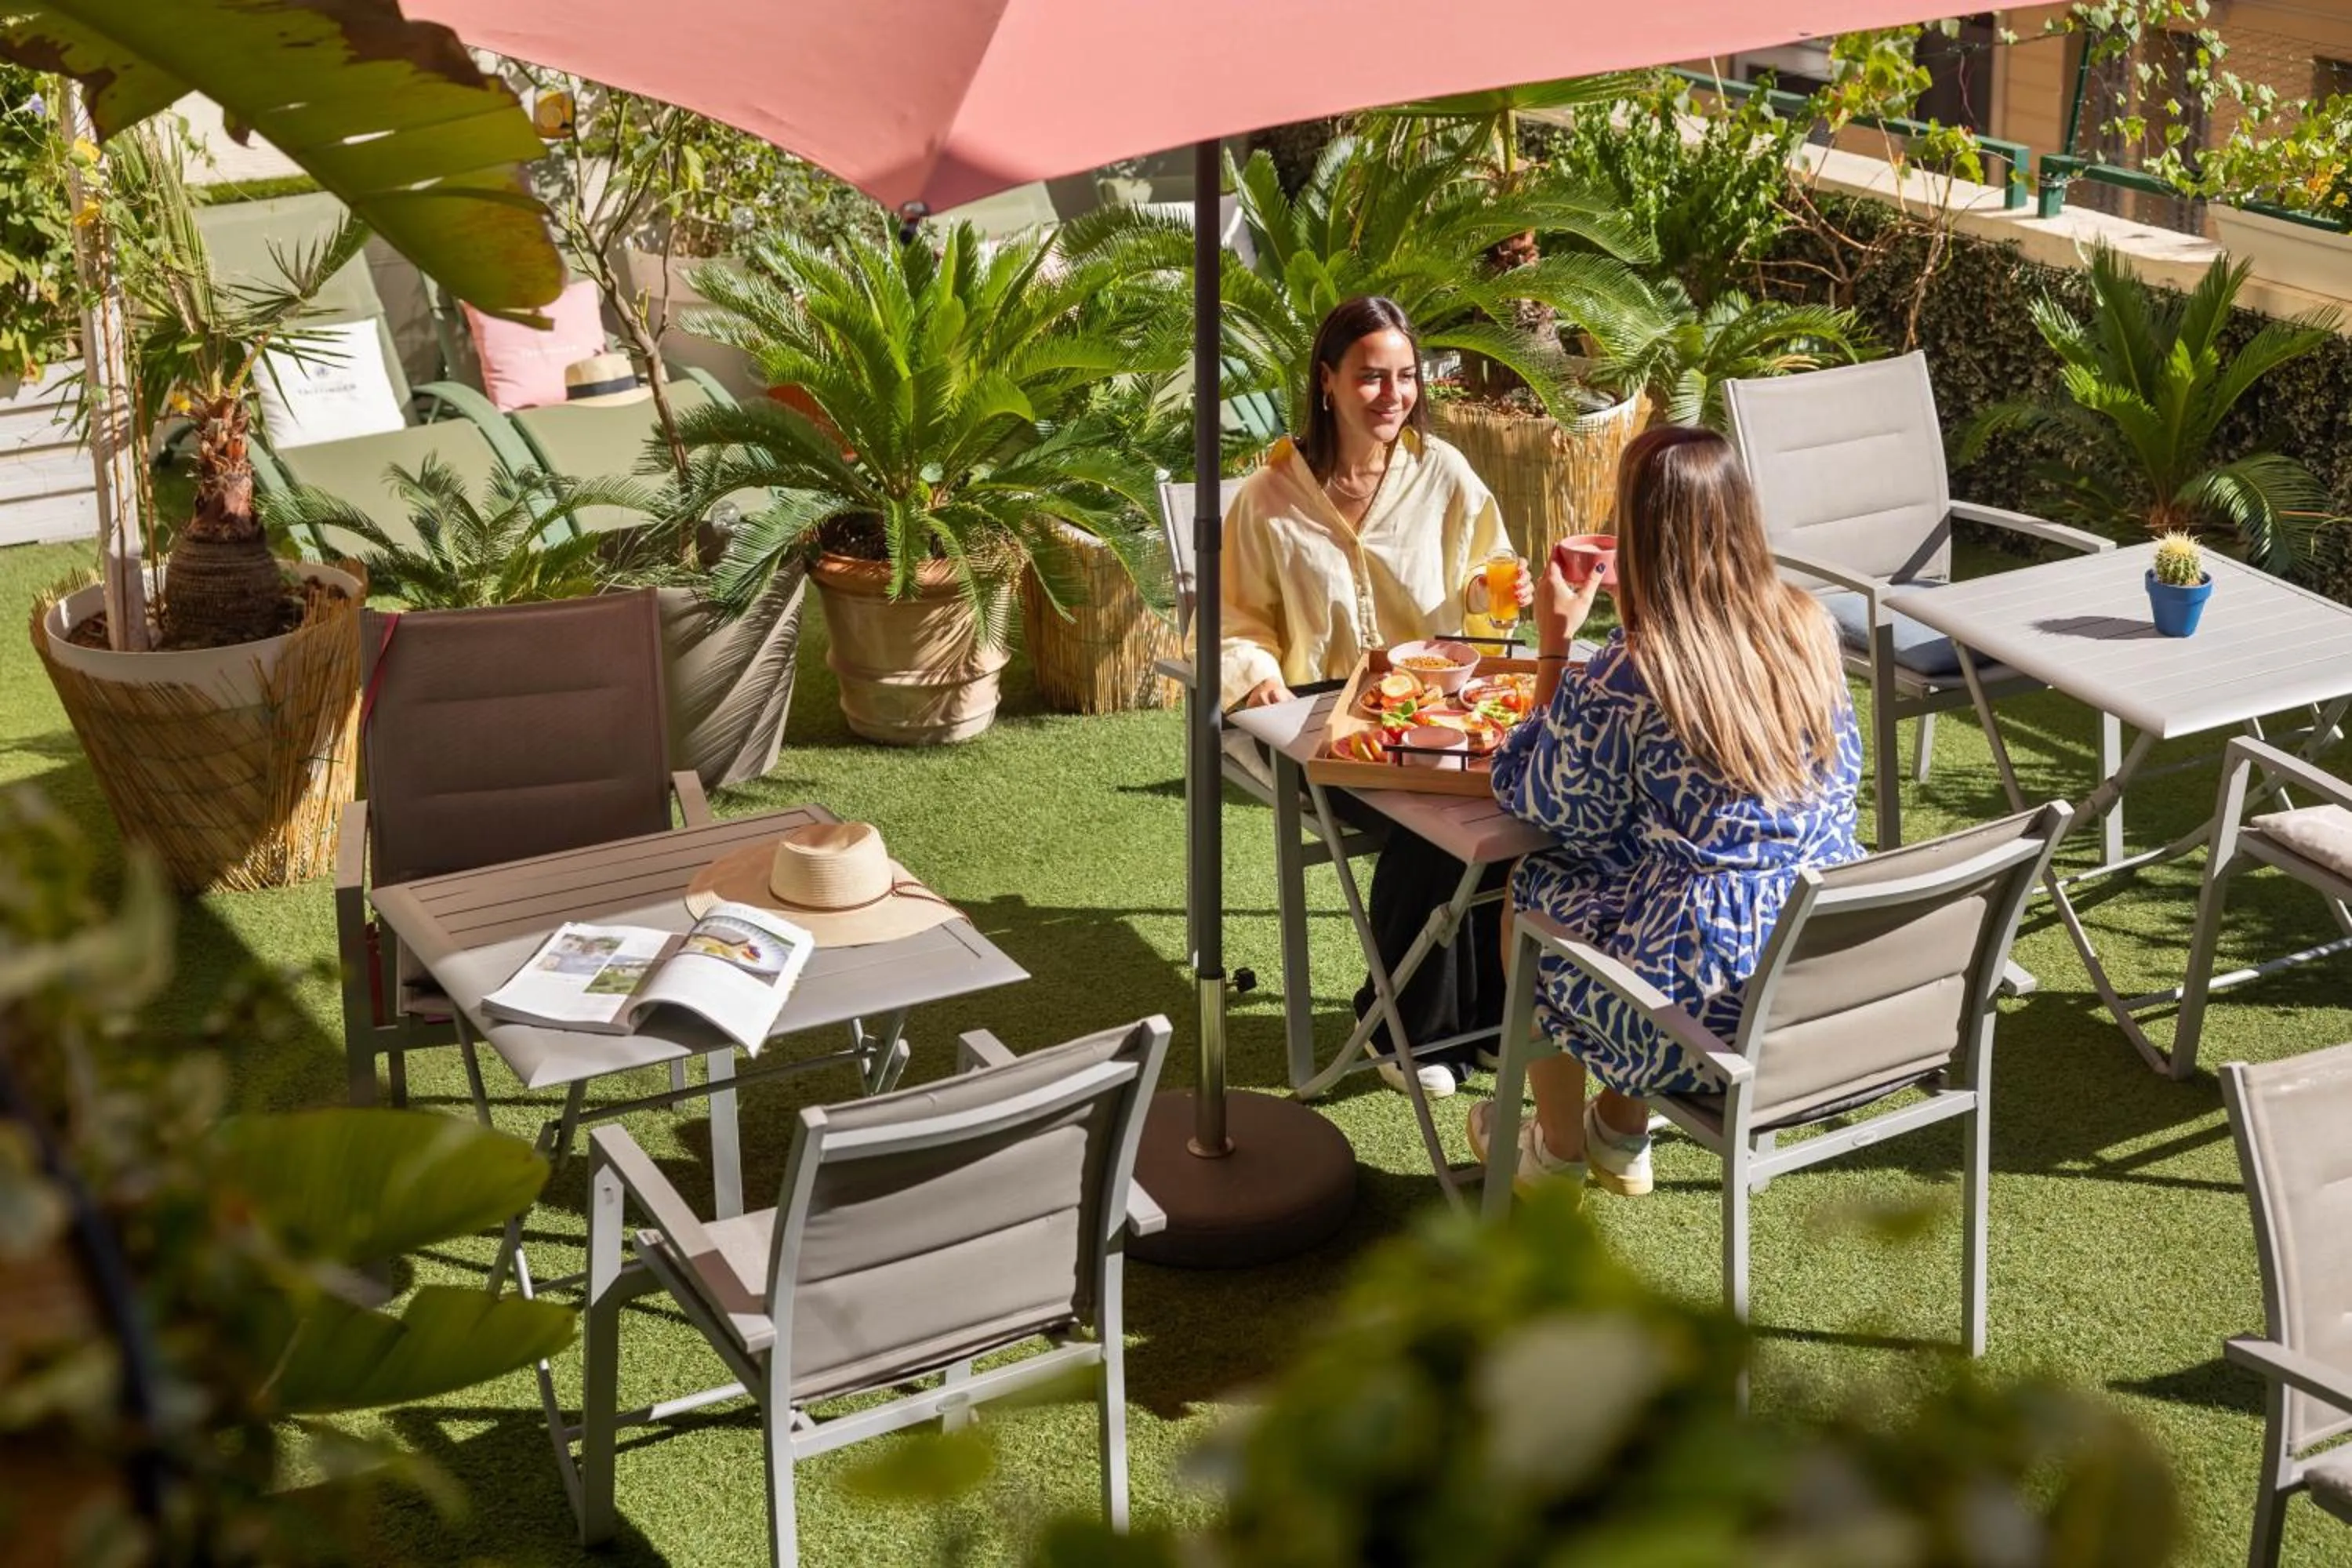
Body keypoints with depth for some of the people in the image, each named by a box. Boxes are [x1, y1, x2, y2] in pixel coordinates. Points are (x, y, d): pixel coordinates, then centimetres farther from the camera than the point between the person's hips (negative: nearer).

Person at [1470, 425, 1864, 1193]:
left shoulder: (1620, 680, -20)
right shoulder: (1809, 625, -3)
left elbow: (1542, 804, -1)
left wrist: (1554, 646, 5)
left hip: (1716, 1004, -6)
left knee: (1533, 889, 23)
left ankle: (1557, 1151, 40)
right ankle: (1620, 1134, 44)